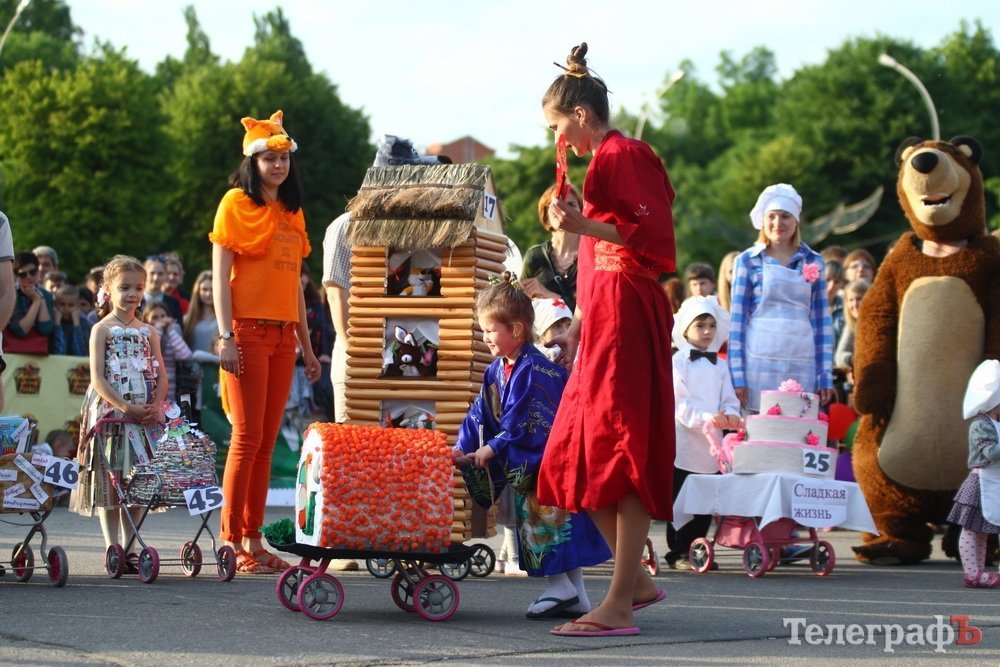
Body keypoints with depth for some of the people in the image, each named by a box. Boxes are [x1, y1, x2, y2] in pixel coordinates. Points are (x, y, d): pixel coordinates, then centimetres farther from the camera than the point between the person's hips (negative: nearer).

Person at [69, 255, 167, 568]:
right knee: (109, 481, -3)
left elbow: (161, 376, 10)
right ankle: (112, 549, 1)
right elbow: (97, 378, -9)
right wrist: (124, 406, -19)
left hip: (144, 417, 4)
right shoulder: (102, 329, 0)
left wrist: (155, 406, -9)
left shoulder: (148, 332, 14)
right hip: (109, 413, -4)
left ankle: (129, 548, 11)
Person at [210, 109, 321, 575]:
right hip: (248, 330, -6)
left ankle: (254, 541, 9)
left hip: (283, 335, 6)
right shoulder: (237, 203, -1)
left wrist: (307, 344, 18)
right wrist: (226, 336, -15)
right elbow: (220, 275, -6)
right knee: (247, 438, -8)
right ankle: (232, 542, -3)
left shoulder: (292, 212, 18)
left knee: (266, 442, 5)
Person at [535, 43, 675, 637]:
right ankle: (636, 580, 16)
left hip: (626, 314, -11)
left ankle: (620, 606, -11)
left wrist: (584, 226, -25)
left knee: (620, 452, -11)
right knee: (580, 453, 10)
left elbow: (653, 234, -19)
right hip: (604, 318, 11)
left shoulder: (623, 155, -8)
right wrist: (580, 322, 23)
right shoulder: (605, 160, 21)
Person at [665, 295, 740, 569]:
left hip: (712, 444, 5)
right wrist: (707, 418, -26)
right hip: (683, 442, -5)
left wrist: (729, 415, -13)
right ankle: (678, 552, 4)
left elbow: (729, 399, 11)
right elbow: (679, 403, -13)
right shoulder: (677, 362, -3)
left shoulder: (719, 364, 14)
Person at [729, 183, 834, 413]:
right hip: (760, 363, -2)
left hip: (802, 366, 2)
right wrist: (737, 376, -4)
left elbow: (822, 320, 10)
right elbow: (737, 319, 3)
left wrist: (826, 375, 4)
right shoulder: (748, 260, 5)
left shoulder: (813, 262, 10)